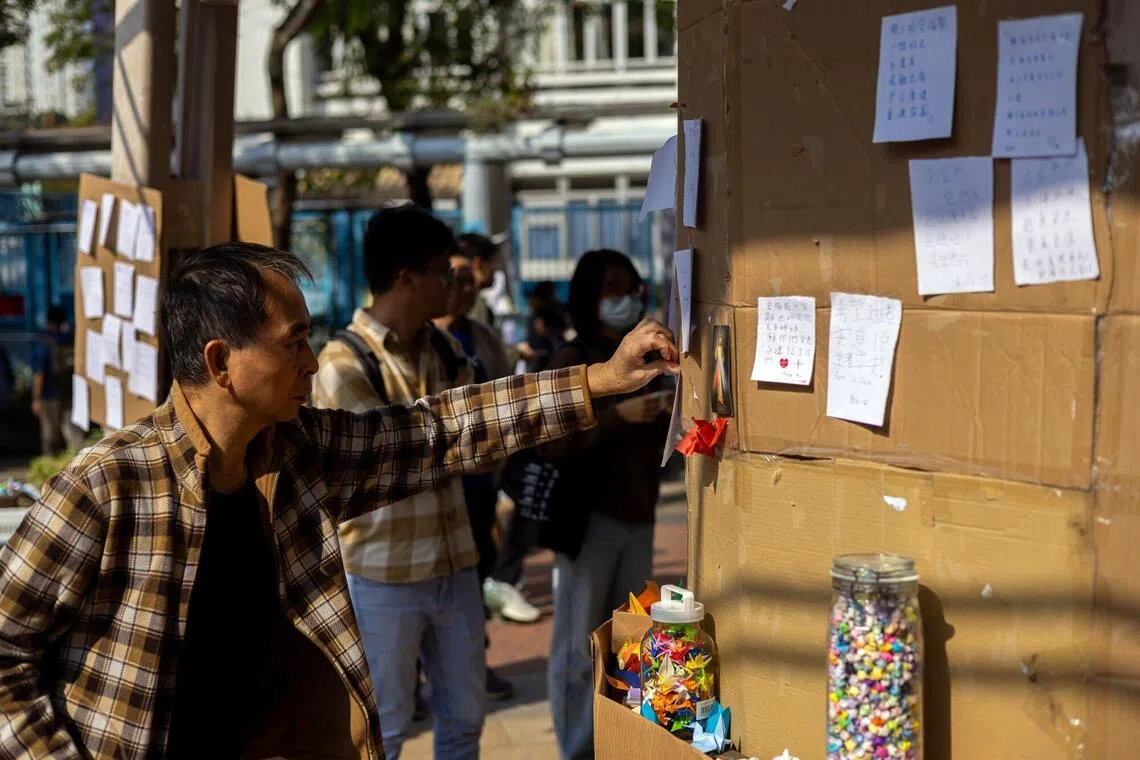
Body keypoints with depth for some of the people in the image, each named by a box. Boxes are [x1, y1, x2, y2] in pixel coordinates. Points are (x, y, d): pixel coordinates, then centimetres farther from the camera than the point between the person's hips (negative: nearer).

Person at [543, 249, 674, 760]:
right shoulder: (570, 364, -7)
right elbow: (553, 450, -17)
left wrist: (670, 415, 0)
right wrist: (616, 416, -25)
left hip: (637, 516, 6)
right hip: (589, 518, -6)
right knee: (580, 647, -1)